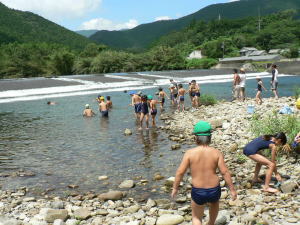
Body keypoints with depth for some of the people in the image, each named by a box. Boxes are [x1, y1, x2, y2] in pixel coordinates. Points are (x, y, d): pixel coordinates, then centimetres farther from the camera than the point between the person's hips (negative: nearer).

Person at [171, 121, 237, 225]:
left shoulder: (190, 153, -12)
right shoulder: (216, 153, -9)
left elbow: (180, 172, -10)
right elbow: (225, 172, -8)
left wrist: (175, 188, 4)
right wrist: (232, 190, 3)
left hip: (198, 192, -2)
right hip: (214, 190, 2)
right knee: (214, 201, 39)